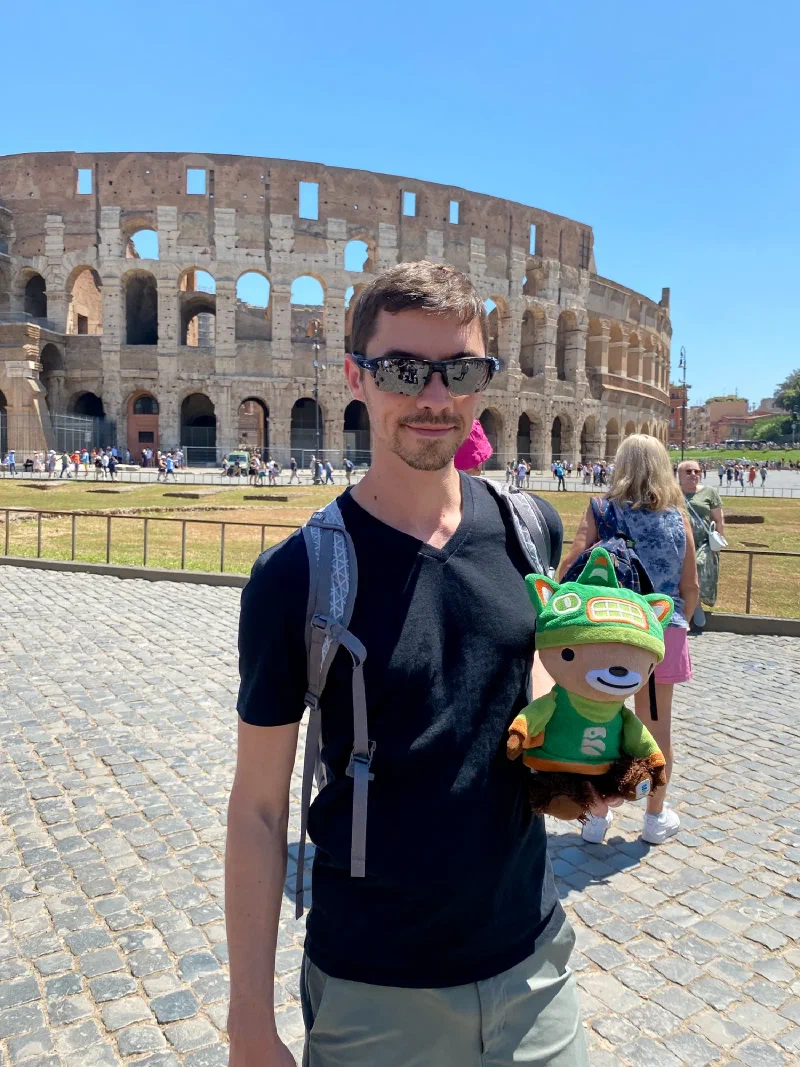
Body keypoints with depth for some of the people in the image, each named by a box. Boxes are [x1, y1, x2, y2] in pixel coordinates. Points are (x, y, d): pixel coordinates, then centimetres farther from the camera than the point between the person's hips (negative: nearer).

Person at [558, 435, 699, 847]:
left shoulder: (603, 510, -7)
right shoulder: (678, 517, -1)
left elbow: (571, 568, -18)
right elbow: (691, 588, 2)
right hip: (663, 632, 2)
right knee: (657, 727, 14)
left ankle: (597, 816, 25)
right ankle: (656, 817, 30)